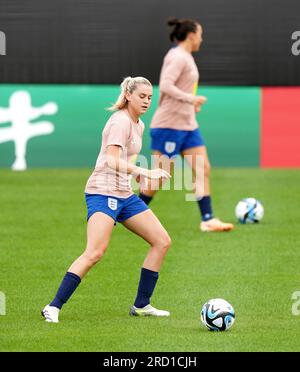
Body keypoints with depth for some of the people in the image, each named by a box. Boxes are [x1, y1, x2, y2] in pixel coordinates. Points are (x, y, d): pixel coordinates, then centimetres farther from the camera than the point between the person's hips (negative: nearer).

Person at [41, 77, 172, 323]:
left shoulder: (139, 125, 15)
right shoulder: (120, 121, -13)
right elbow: (112, 161, -25)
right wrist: (145, 172, -34)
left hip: (125, 195, 9)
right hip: (103, 192, -9)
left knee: (162, 241, 5)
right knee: (95, 252, -23)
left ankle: (141, 305, 12)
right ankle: (54, 307, -19)